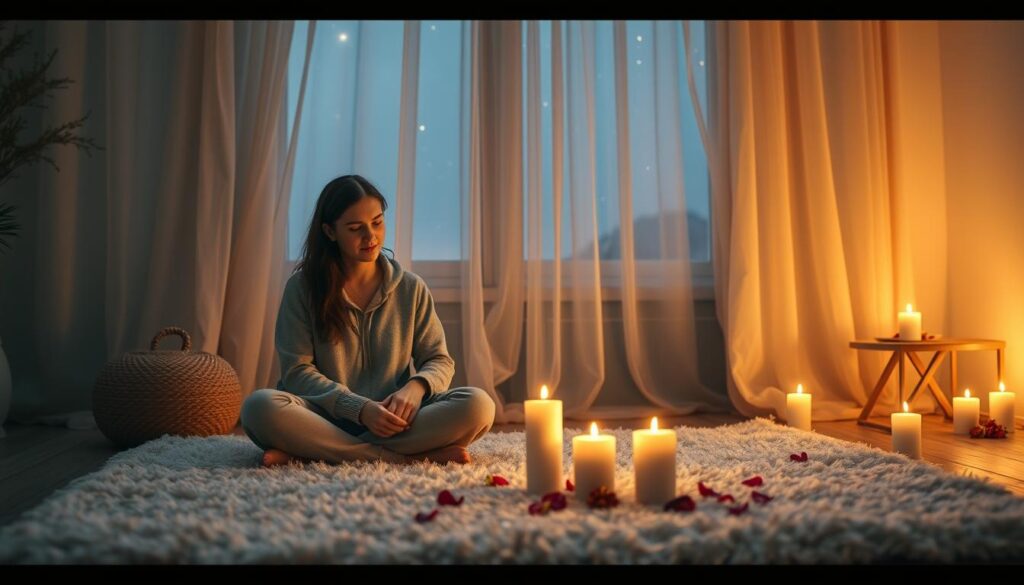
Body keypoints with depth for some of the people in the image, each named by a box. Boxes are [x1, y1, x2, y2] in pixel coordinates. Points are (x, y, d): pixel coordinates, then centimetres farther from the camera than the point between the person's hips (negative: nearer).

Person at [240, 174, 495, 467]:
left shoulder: (411, 288, 8)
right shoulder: (302, 287, 2)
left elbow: (440, 361, 9)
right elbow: (297, 371, -3)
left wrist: (415, 388, -15)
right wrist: (360, 408, -18)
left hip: (394, 418, 2)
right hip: (329, 417, -2)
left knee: (478, 405, -25)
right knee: (261, 406, -32)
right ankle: (410, 456, -28)